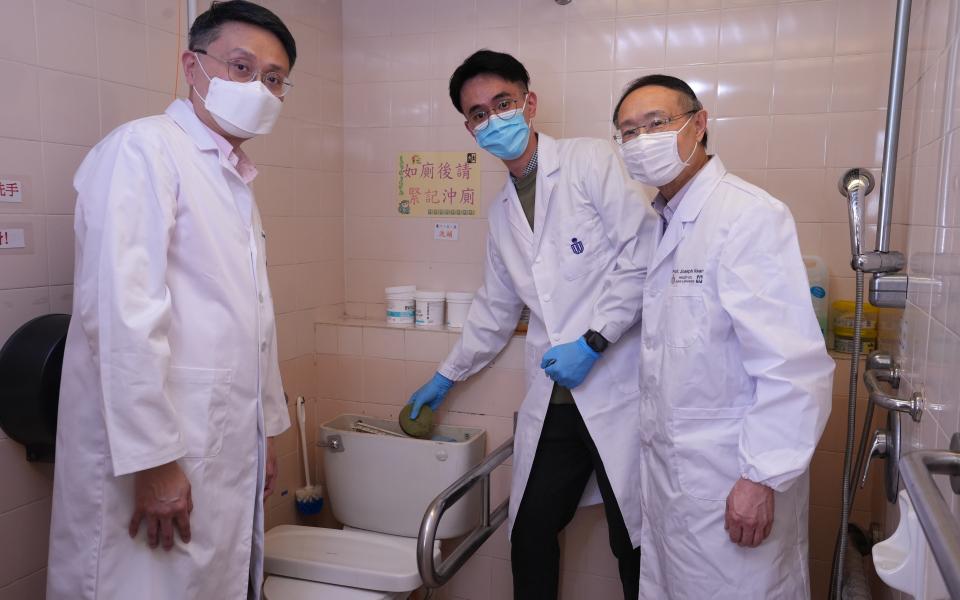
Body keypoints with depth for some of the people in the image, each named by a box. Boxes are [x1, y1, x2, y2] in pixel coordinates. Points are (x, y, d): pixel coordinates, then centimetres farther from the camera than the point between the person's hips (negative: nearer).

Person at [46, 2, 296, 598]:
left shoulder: (237, 179, 16)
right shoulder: (144, 147, -10)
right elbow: (122, 312, -20)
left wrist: (267, 431, 19)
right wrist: (153, 460, -21)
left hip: (229, 454, 8)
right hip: (160, 457, -8)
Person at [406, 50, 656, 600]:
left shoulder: (590, 161, -3)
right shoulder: (502, 210, 17)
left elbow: (643, 256, -12)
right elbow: (496, 308, 26)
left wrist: (592, 342, -17)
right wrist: (446, 377, 31)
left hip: (618, 386, -6)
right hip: (554, 402, 6)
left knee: (634, 544, 4)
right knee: (530, 533, 11)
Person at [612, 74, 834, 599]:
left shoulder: (750, 216, -18)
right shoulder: (661, 223, 9)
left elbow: (795, 364, -23)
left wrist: (763, 478, -21)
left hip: (733, 476, -8)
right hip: (668, 467, 8)